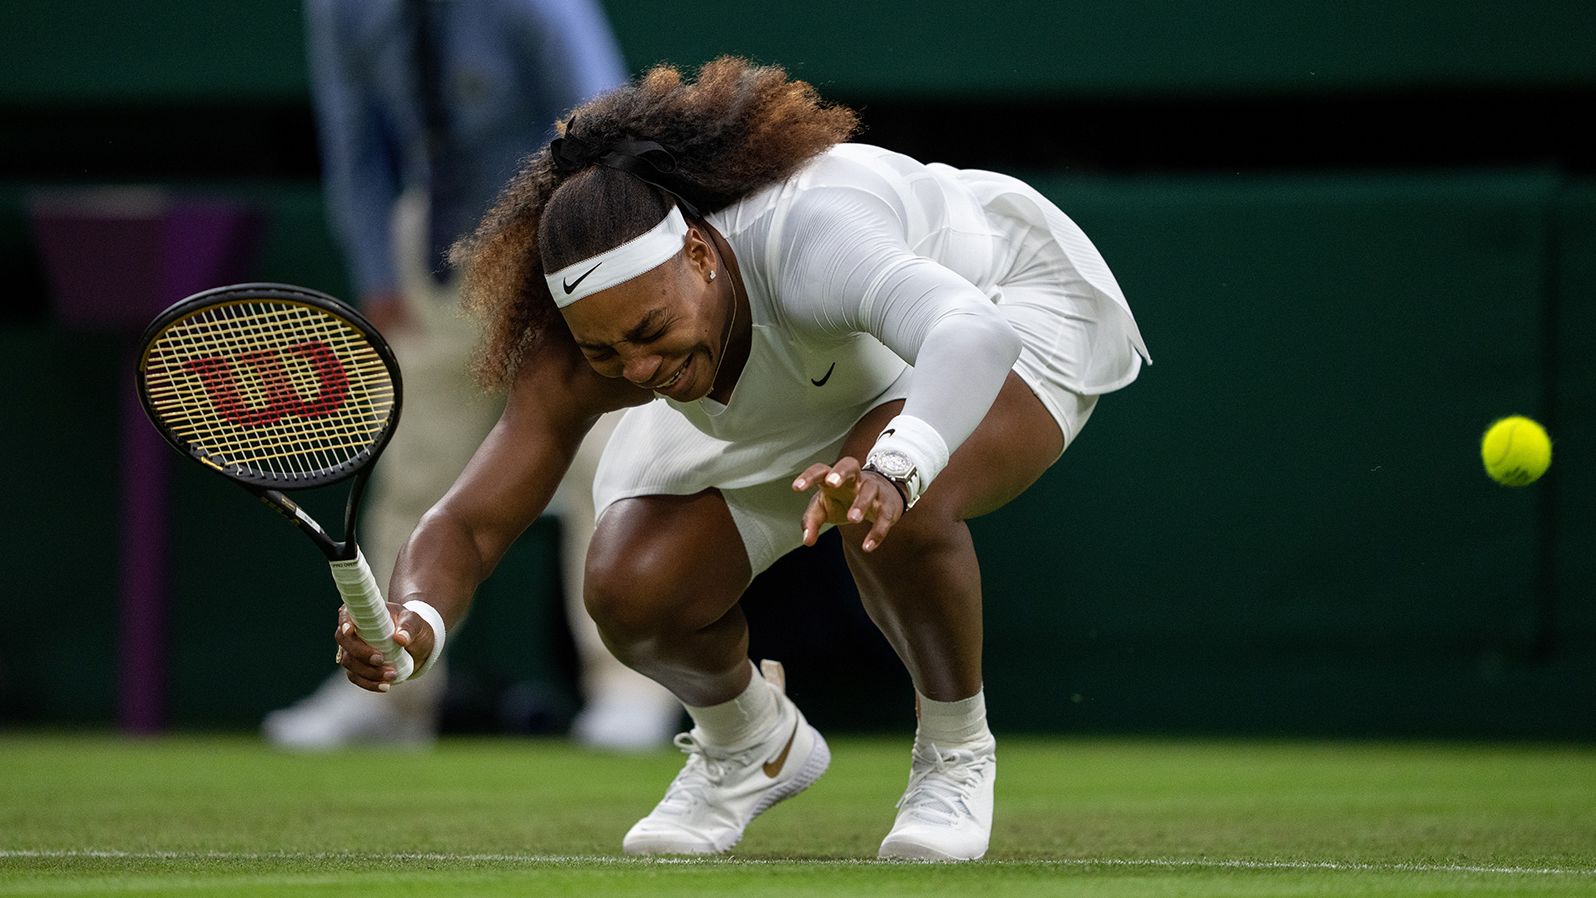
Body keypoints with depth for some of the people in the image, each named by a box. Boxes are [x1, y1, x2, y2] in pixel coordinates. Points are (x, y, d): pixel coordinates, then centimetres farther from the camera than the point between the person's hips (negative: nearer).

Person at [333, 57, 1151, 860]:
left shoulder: (807, 237, -45)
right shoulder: (577, 358, -27)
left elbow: (971, 335, -62)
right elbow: (464, 527, -26)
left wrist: (894, 470, -82)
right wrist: (413, 623, -49)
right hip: (806, 402, 5)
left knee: (888, 512, -38)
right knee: (630, 589, -16)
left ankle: (956, 750, -8)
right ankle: (751, 745, 19)